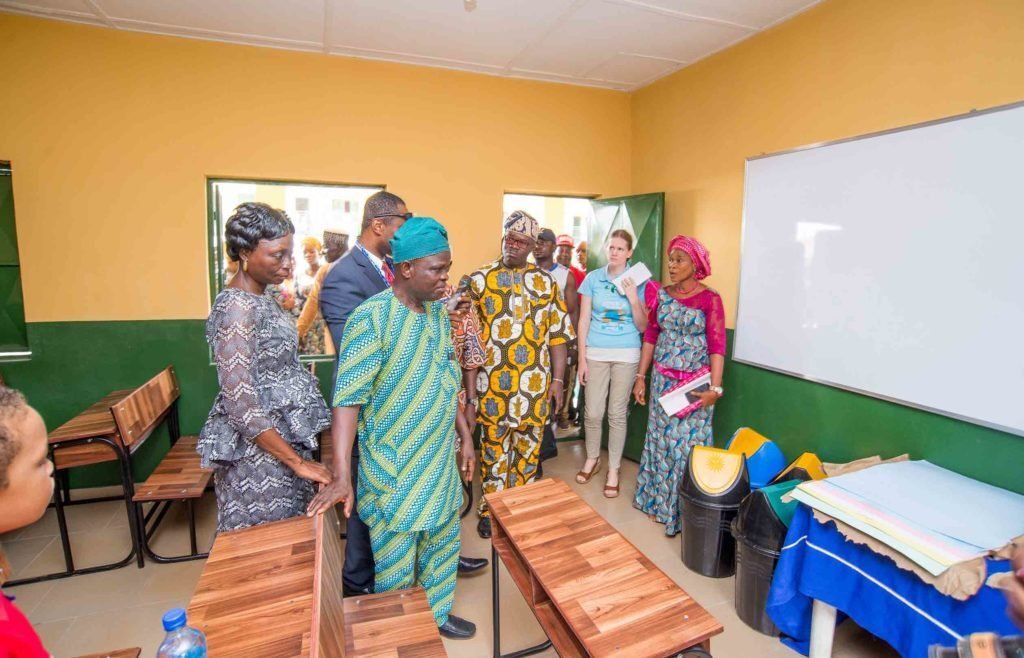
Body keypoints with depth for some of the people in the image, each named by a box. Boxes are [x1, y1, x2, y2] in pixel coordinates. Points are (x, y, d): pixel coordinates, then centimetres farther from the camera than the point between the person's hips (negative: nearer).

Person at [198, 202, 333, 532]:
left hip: (280, 434, 9)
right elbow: (241, 404, -25)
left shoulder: (260, 298, 6)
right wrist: (297, 461, -22)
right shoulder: (236, 307, -21)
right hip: (258, 448, -9)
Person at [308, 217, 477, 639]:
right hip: (394, 470, -7)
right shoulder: (370, 318, -20)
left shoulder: (439, 313, 3)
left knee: (443, 544, 23)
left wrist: (465, 436, 13)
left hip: (441, 462, 7)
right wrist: (342, 477, -26)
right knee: (396, 565, 13)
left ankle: (437, 613, 47)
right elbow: (348, 399, -22)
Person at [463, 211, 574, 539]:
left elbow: (558, 334, 5)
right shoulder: (478, 280, 0)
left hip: (535, 385, 2)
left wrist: (558, 379, 1)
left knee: (528, 447, 14)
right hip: (493, 384, -2)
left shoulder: (546, 282, 6)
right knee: (494, 447, 10)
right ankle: (491, 508, 29)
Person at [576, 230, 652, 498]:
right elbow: (584, 320, 2)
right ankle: (592, 459, 31)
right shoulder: (593, 278, 1)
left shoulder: (637, 282, 1)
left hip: (626, 355, 0)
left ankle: (613, 469, 23)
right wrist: (582, 358, -1)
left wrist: (633, 298, -14)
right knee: (592, 412, 5)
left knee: (617, 413, 7)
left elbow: (642, 327, 1)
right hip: (596, 353, 1)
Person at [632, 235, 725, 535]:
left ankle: (682, 510, 21)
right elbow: (651, 336, 6)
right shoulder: (662, 294, 4)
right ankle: (657, 500, 29)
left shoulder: (709, 299, -9)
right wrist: (641, 376, 6)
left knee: (686, 443, 2)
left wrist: (715, 388, -19)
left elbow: (717, 346, -12)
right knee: (660, 439, 12)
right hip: (662, 380, 4)